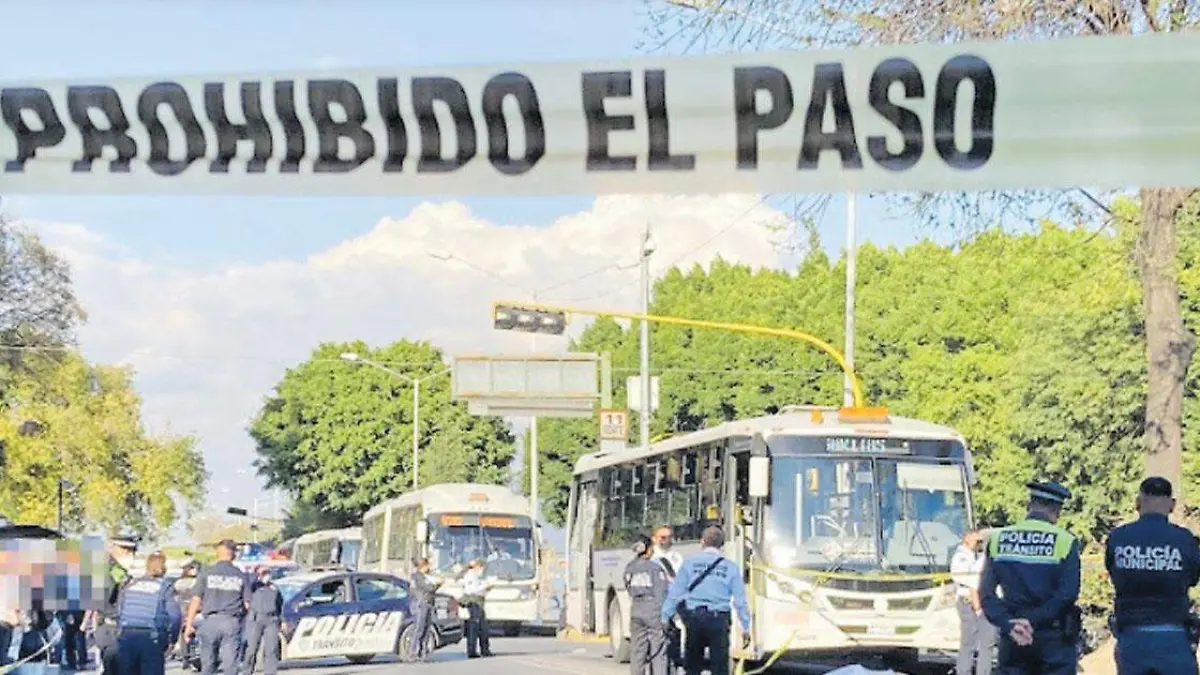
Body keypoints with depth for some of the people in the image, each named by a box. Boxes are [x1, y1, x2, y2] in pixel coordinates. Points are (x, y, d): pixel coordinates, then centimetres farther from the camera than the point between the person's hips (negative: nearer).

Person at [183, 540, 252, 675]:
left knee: (208, 664, 9)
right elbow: (247, 604, 4)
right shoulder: (242, 576, 5)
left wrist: (189, 624, 4)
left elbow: (196, 600, 0)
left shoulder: (206, 573, 2)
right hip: (232, 623, 0)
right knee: (231, 663, 0)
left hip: (211, 620, 0)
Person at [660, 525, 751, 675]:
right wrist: (746, 627, 7)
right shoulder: (730, 567, 2)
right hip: (718, 620, -1)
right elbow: (740, 599, 1)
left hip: (694, 618, 1)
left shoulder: (689, 563, 2)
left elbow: (675, 593, 0)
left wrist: (665, 618, 6)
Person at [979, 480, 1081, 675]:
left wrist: (1009, 624, -10)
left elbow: (986, 593, -2)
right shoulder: (1064, 542, -7)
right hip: (1054, 638, -3)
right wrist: (1034, 621, -11)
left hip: (1013, 639, 3)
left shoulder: (998, 539, 4)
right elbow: (1067, 595, -15)